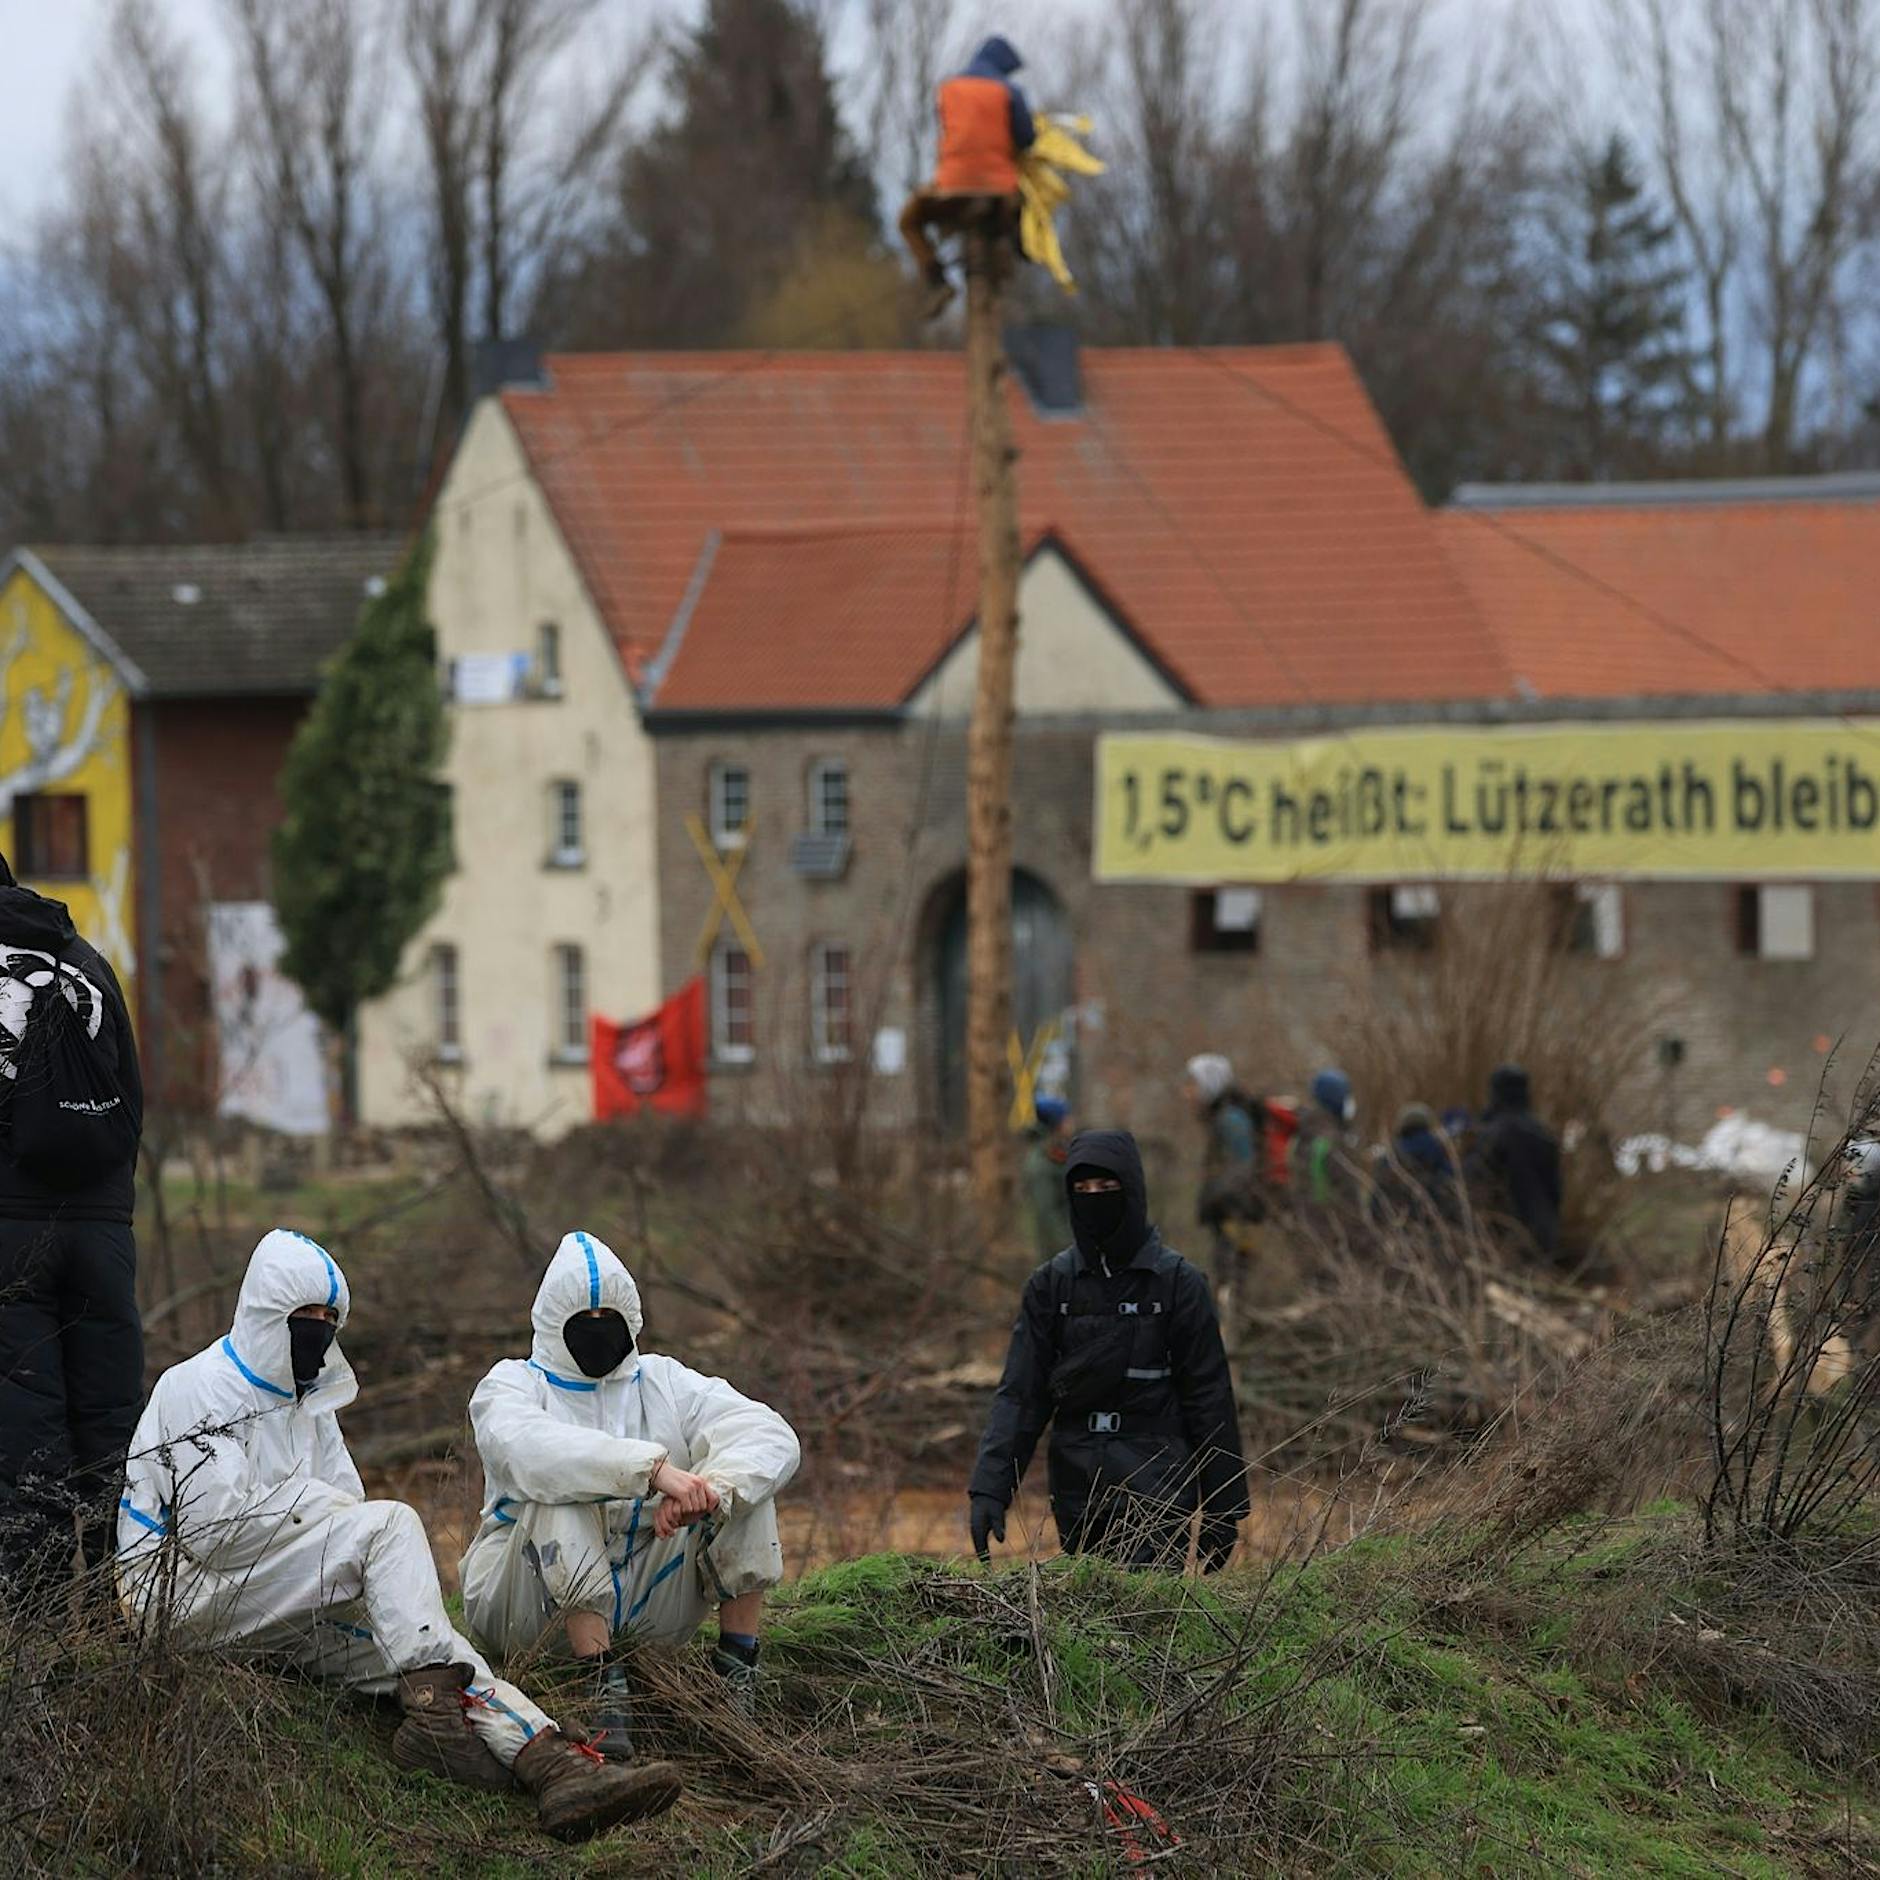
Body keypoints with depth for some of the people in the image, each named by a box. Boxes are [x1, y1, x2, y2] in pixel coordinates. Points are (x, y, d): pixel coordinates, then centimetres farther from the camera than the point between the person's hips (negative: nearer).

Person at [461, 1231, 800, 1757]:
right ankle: (605, 1686, -35)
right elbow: (526, 1448, -27)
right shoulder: (512, 1385, 0)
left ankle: (738, 1674, -17)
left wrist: (708, 1489, -29)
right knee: (561, 1500, -32)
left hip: (646, 1606, 3)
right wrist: (655, 1468, -38)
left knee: (743, 1482, -12)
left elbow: (773, 1437, -6)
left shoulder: (663, 1382, 10)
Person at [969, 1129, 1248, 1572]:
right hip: (1077, 1496, 4)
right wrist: (989, 1489, -10)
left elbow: (1209, 1397, 1)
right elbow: (1021, 1394, 3)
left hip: (1155, 1492, -4)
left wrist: (1223, 1510, 1)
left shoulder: (1177, 1282, -2)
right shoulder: (1051, 1284, 6)